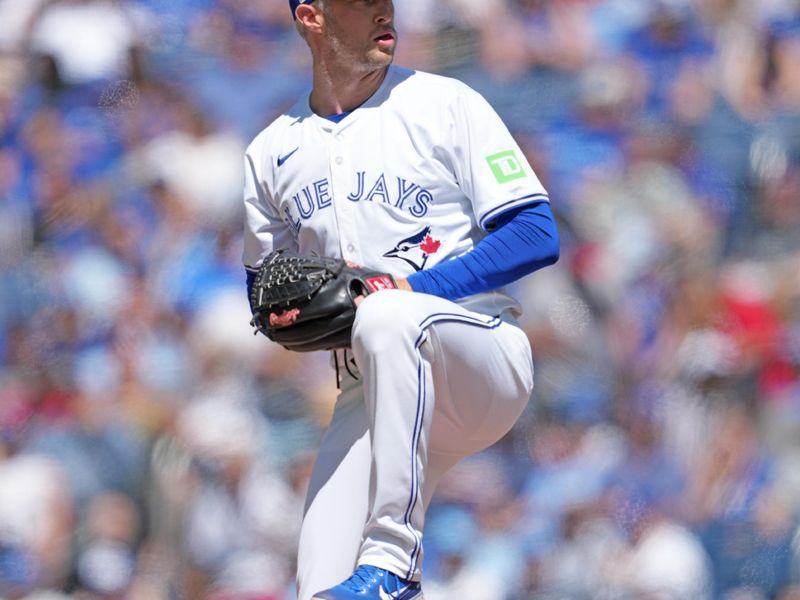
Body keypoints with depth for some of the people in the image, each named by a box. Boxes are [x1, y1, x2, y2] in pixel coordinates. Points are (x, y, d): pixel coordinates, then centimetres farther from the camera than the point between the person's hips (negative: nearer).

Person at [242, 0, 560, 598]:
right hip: (367, 396, 4)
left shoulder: (446, 104, 0)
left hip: (483, 362, -4)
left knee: (387, 318, -39)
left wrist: (416, 288, -18)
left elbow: (537, 235, -7)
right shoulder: (273, 152, 12)